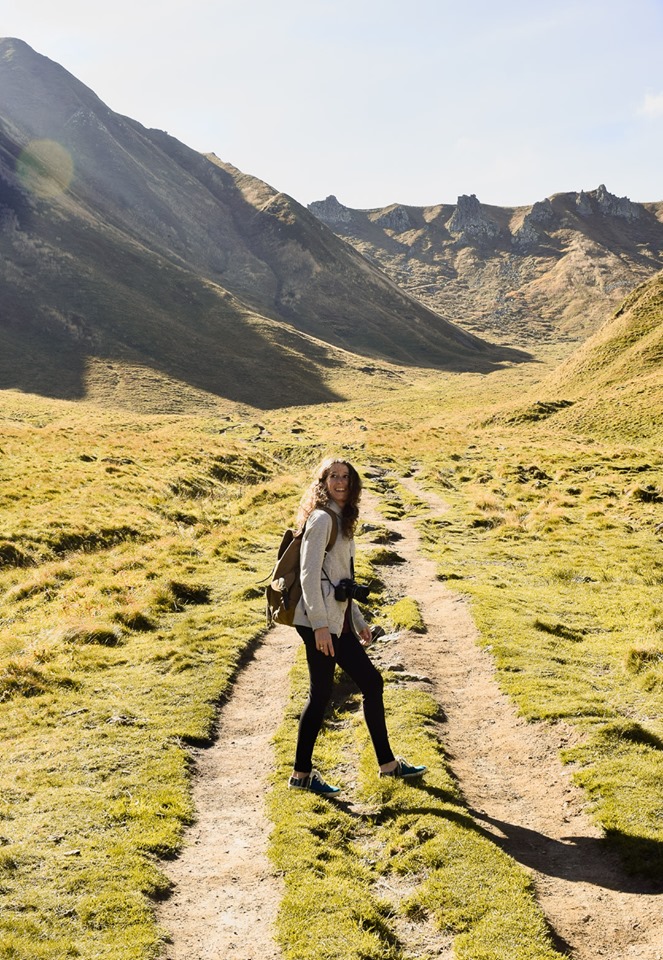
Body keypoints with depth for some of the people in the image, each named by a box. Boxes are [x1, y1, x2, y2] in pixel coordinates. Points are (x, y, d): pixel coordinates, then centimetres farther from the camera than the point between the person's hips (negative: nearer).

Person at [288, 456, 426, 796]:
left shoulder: (342, 520, 17)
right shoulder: (322, 518, -12)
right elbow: (309, 575, -18)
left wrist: (358, 620, 20)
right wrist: (320, 625, -22)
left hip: (339, 621, 10)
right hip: (319, 622, -10)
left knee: (371, 682, 13)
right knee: (321, 694, -2)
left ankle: (387, 763, 24)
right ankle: (301, 774, 12)